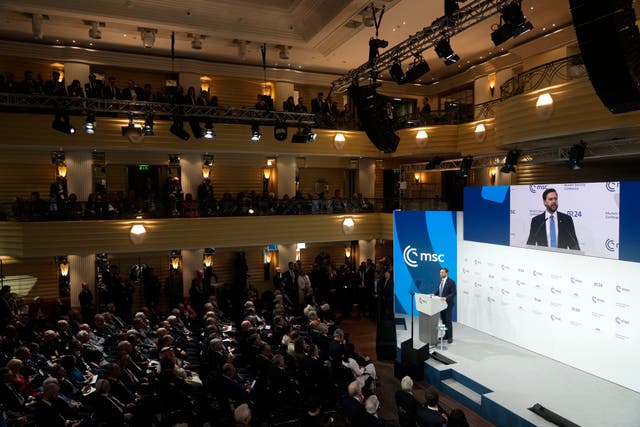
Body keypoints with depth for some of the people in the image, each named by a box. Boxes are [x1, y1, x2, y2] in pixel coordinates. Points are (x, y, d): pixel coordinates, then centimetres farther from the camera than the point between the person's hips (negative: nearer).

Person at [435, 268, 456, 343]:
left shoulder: (451, 282, -14)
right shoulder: (440, 281, 10)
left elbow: (453, 293, -17)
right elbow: (438, 291, 16)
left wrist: (446, 298, -28)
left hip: (448, 304, -7)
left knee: (448, 321, -2)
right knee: (444, 320, 13)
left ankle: (450, 337, 7)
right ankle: (446, 335, 23)